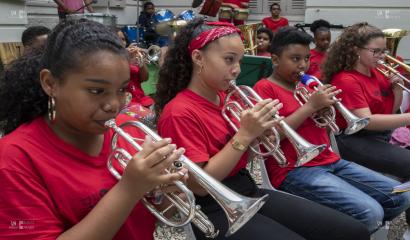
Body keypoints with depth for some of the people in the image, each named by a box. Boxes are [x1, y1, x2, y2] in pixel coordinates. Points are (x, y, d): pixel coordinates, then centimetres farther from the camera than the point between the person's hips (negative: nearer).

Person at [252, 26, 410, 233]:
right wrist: (311, 106, -18)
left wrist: (325, 108, -3)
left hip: (329, 161, 8)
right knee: (370, 213, -25)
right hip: (295, 170, -8)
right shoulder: (264, 88, -5)